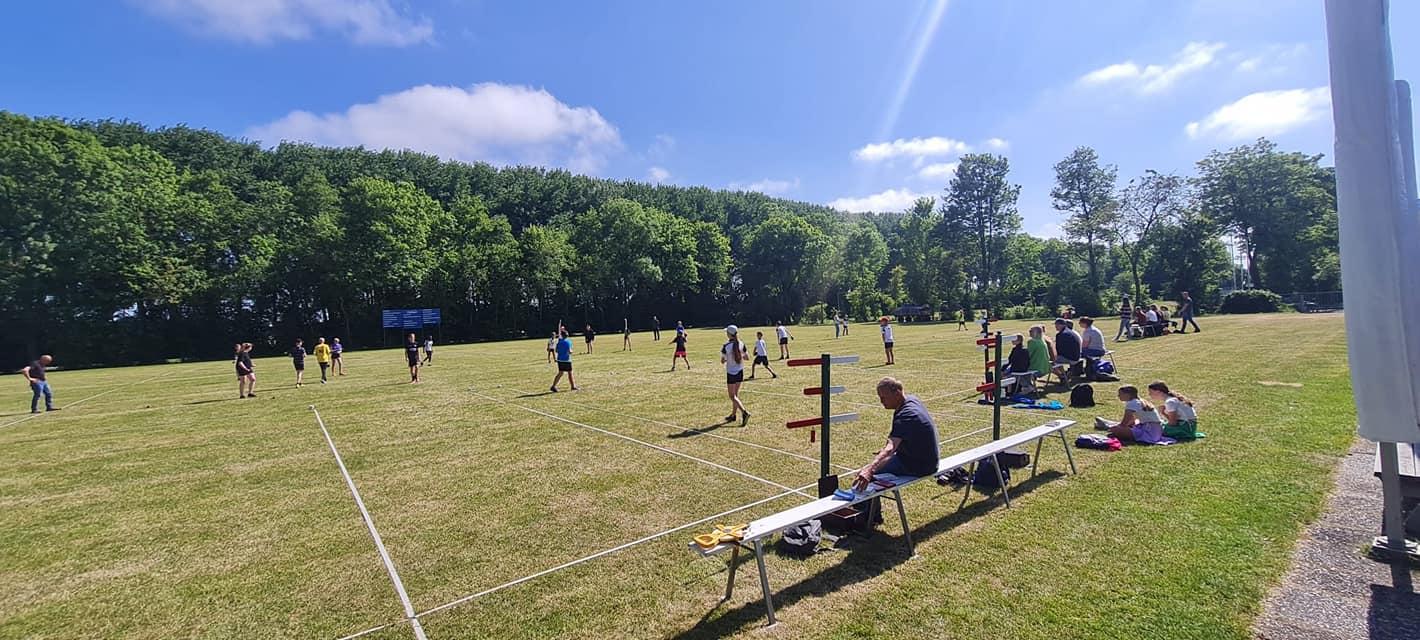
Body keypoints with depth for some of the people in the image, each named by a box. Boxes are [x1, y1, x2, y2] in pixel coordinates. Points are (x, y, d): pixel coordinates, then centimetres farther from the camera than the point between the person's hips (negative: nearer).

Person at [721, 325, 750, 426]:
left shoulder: (726, 346, -17)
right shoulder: (741, 344, -3)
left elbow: (722, 360, -10)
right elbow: (747, 357, 3)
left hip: (731, 373, -6)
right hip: (740, 372, 6)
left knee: (732, 396, 1)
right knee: (736, 394, 18)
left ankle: (744, 412, -18)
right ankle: (733, 415, 27)